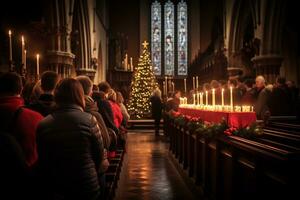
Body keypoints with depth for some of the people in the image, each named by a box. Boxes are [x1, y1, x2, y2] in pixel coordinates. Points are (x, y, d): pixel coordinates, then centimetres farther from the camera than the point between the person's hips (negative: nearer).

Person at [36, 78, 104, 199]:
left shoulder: (43, 124, -8)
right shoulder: (89, 120, -14)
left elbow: (42, 159, 2)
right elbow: (99, 153, -5)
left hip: (55, 190, 2)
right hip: (87, 186, -1)